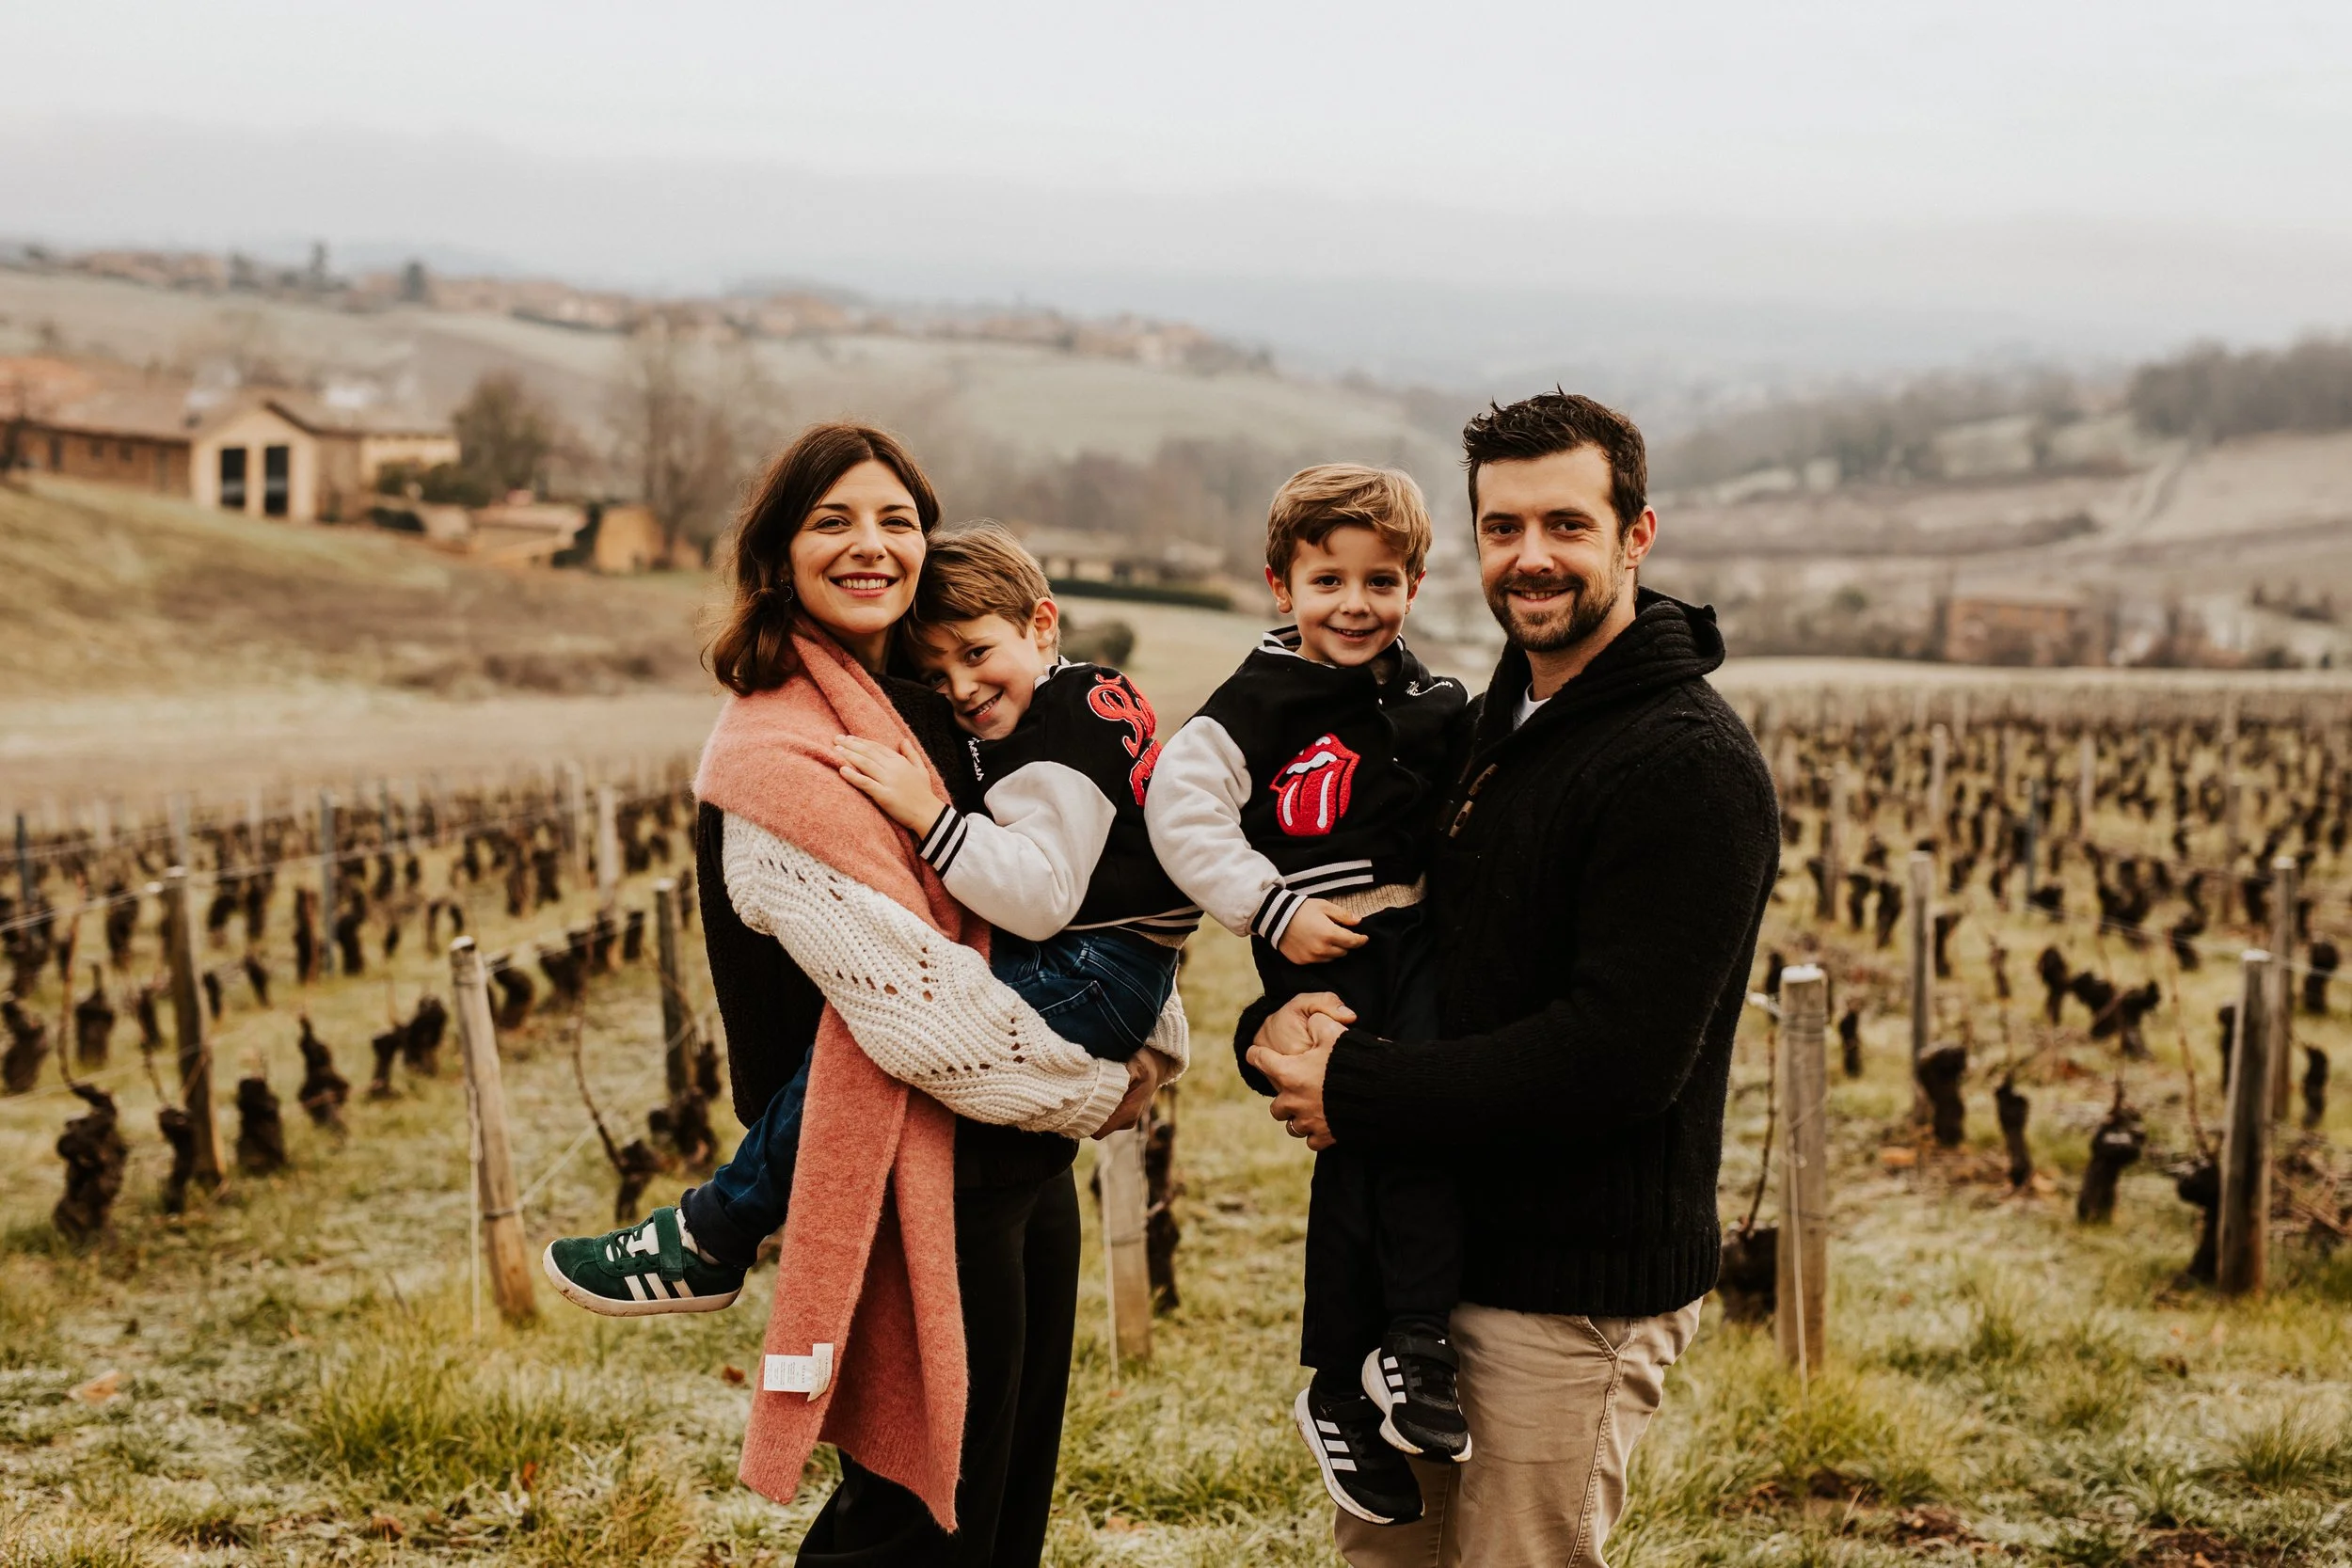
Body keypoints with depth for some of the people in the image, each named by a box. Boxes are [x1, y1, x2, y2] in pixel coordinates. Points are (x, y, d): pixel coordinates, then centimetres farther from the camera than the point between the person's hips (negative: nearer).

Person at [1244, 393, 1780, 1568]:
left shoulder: (1690, 765, -16)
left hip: (1582, 1284, -8)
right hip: (1440, 1251, 8)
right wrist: (1279, 1024, -8)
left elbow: (1619, 1059, -24)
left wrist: (1356, 1090, -18)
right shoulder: (1493, 725, 12)